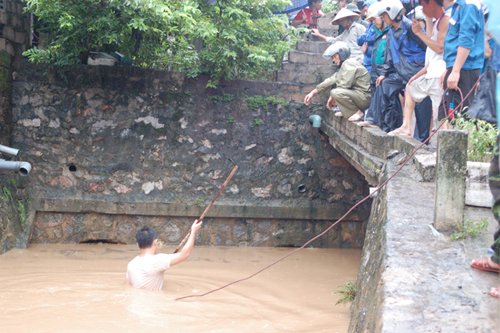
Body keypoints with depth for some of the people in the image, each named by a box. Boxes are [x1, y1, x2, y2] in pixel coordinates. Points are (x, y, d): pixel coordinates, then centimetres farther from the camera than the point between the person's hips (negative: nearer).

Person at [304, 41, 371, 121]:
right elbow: (331, 80, 15)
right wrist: (313, 92, 10)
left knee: (335, 93, -29)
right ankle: (346, 111, 11)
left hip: (364, 97, -10)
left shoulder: (349, 64, -14)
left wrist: (333, 98, -7)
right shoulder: (344, 65, 17)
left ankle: (357, 112, -13)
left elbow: (345, 85, -21)